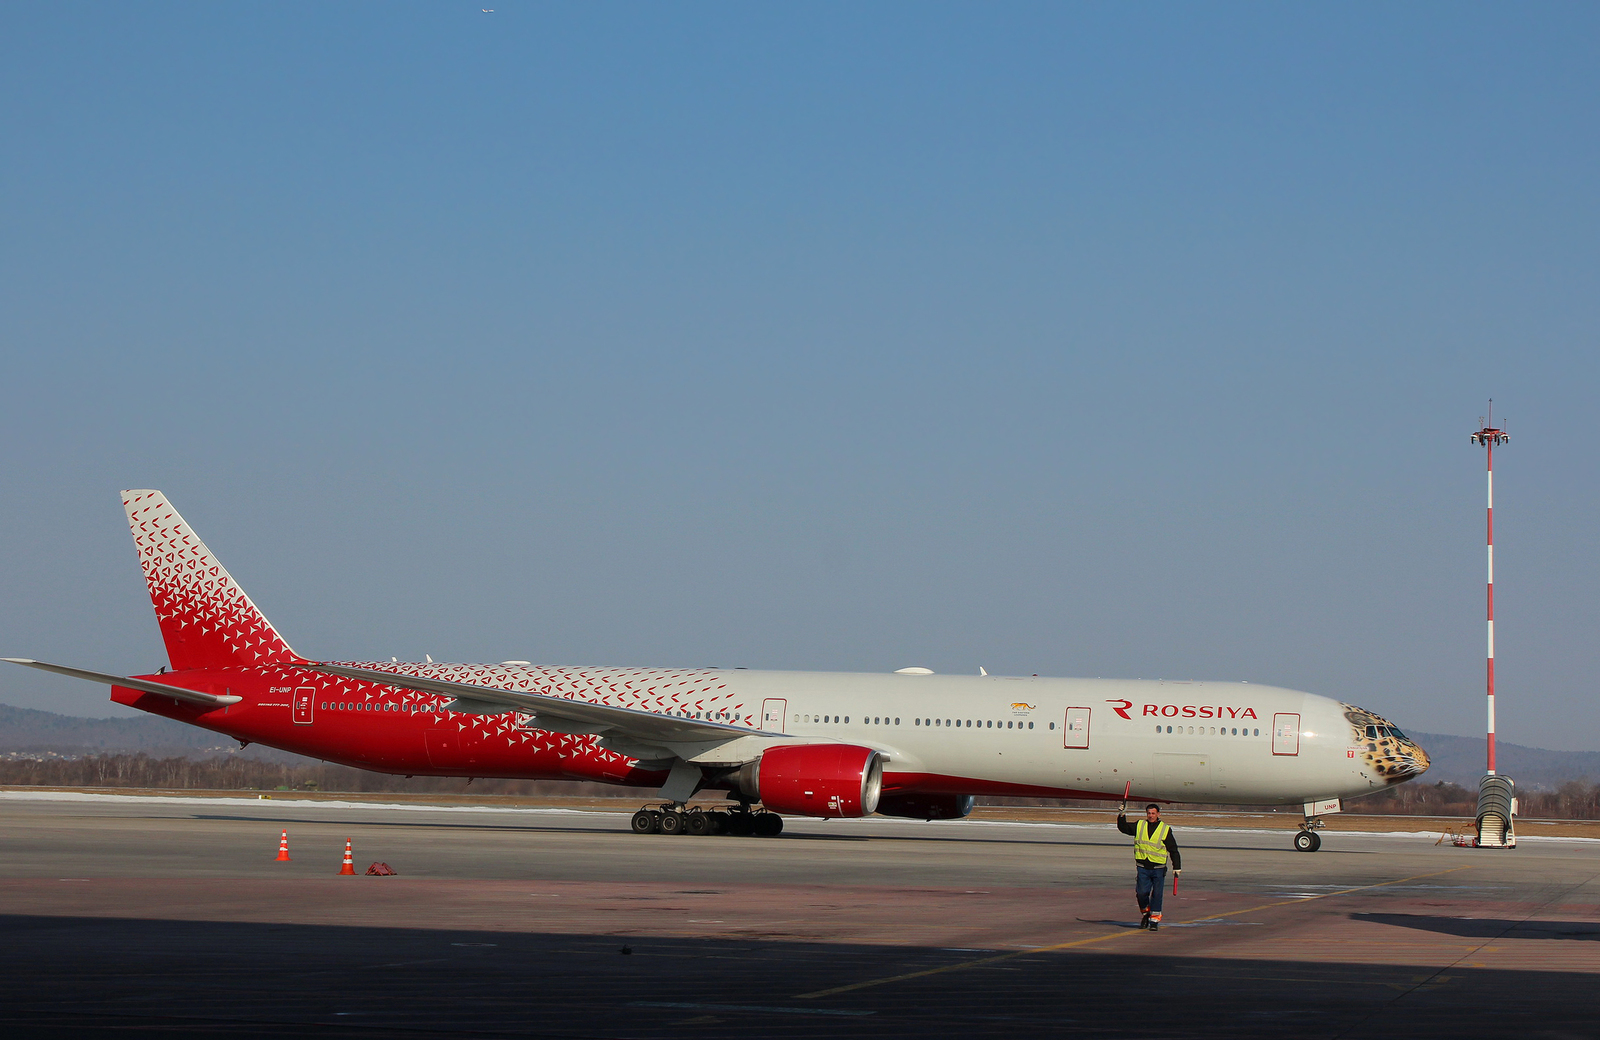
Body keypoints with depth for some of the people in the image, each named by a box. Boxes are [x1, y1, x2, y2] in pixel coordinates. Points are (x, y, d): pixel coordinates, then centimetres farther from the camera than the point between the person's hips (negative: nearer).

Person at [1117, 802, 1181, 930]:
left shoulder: (1166, 830, 2)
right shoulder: (1139, 826, 8)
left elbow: (1173, 850, 6)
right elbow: (1123, 828, 16)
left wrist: (1177, 867, 4)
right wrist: (1122, 815, 0)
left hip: (1158, 869, -2)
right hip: (1142, 868, 2)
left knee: (1157, 895, -2)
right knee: (1141, 893, -5)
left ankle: (1154, 919, 8)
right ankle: (1145, 913, 20)